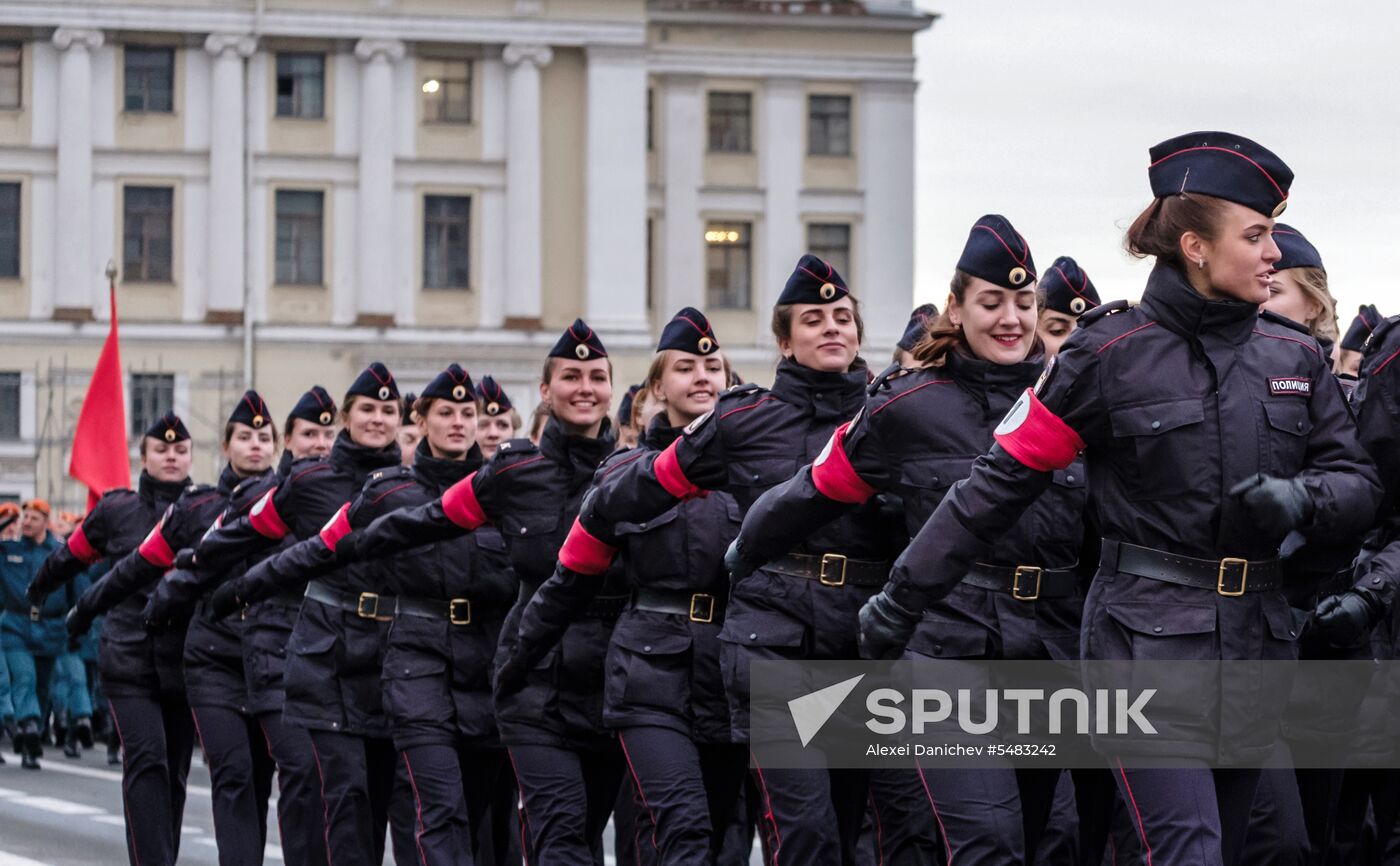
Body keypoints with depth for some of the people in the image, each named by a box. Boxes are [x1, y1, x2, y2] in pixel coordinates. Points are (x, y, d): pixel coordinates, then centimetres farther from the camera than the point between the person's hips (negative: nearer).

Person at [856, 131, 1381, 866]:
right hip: (1148, 641, -5)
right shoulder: (1111, 354, -5)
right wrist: (903, 597, -1)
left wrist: (1299, 499, -13)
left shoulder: (1294, 359, 9)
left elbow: (1358, 487, 10)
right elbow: (1001, 480, -2)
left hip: (1255, 638, 5)